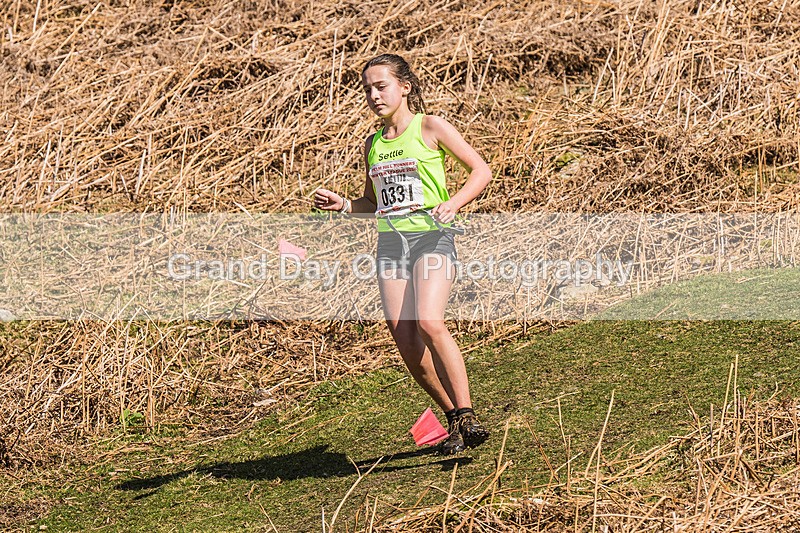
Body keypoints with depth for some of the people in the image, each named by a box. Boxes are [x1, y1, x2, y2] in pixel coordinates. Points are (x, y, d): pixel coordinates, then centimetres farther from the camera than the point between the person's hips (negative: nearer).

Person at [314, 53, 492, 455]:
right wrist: (342, 205, 7)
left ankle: (466, 414, -20)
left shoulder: (430, 128, 1)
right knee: (404, 337, -5)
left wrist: (452, 204, -15)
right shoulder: (373, 144, 16)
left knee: (429, 321, -26)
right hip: (390, 242, 5)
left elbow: (481, 171, 1)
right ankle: (453, 418, 11)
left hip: (431, 236, -5)